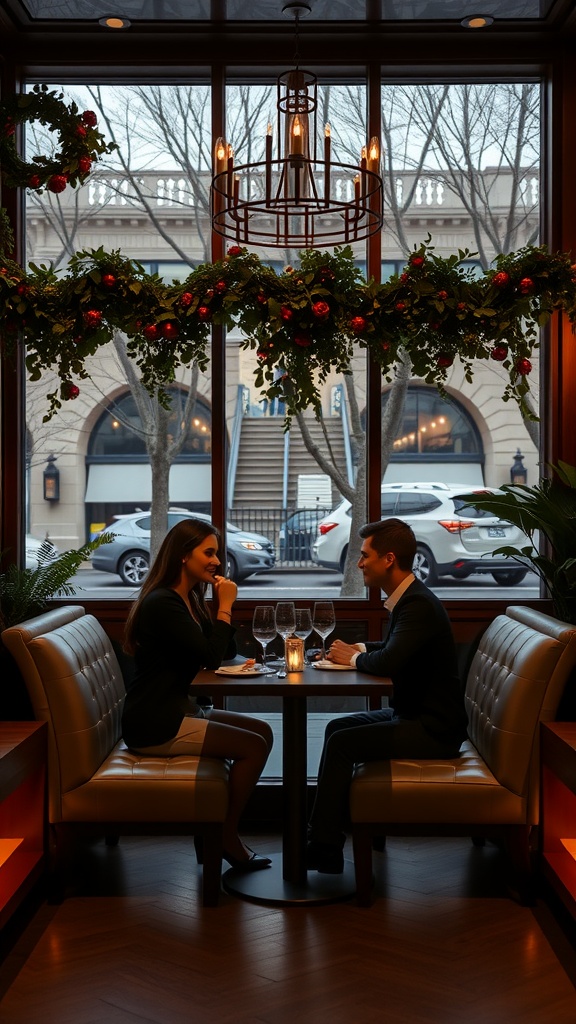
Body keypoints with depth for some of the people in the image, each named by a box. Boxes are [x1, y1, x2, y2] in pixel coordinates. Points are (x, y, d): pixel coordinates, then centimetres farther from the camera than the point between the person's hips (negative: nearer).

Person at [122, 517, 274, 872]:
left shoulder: (189, 600, 12)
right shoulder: (162, 603, -18)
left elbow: (227, 651, 13)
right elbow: (211, 657, -22)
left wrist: (224, 605, 0)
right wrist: (225, 606, -12)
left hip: (179, 710, 10)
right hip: (154, 725, -10)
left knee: (263, 731, 7)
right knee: (252, 746, -13)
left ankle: (222, 826, 7)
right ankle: (228, 838, 2)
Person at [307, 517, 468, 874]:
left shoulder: (419, 604, -23)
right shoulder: (409, 598, 9)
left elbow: (388, 662, -34)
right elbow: (395, 647, 27)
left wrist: (353, 658, -13)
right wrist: (360, 649, 8)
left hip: (433, 728, -10)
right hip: (413, 714, 10)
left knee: (342, 742, -16)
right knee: (336, 727, 13)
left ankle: (324, 850, -8)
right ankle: (326, 827, 18)